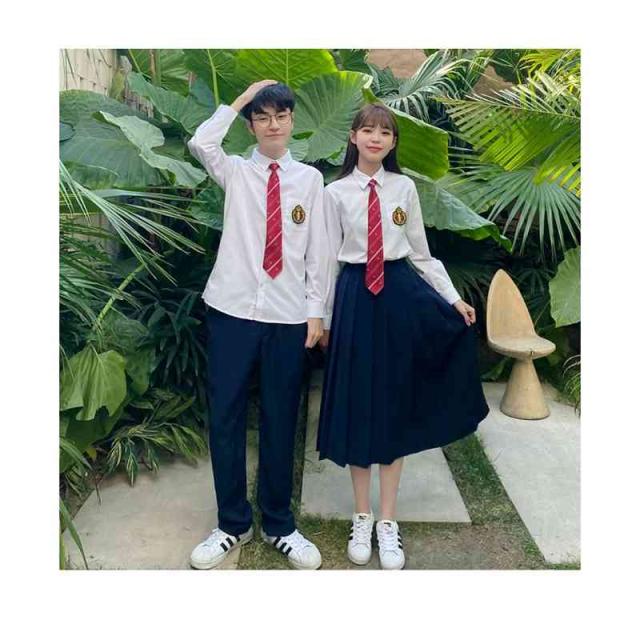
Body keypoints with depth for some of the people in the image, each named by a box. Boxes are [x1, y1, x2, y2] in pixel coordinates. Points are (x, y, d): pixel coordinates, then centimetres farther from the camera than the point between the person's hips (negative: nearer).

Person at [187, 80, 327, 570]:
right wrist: (239, 100, -2)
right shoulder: (236, 172, 8)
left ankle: (279, 525, 27)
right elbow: (200, 144, -14)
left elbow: (317, 250, 5)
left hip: (288, 316, 0)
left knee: (280, 423, 8)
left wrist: (316, 310, 1)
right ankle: (233, 524, 25)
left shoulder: (310, 179, 8)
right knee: (225, 419, 6)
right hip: (233, 310, 1)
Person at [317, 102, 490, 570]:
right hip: (354, 297, 0)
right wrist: (323, 317, 4)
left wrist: (454, 298, 4)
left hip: (401, 295, 1)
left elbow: (420, 252, 8)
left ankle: (388, 521, 22)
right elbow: (329, 258, 3)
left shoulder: (405, 188, 4)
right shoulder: (336, 193, 2)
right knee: (355, 403, 6)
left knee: (394, 402, 7)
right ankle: (362, 517, 25)